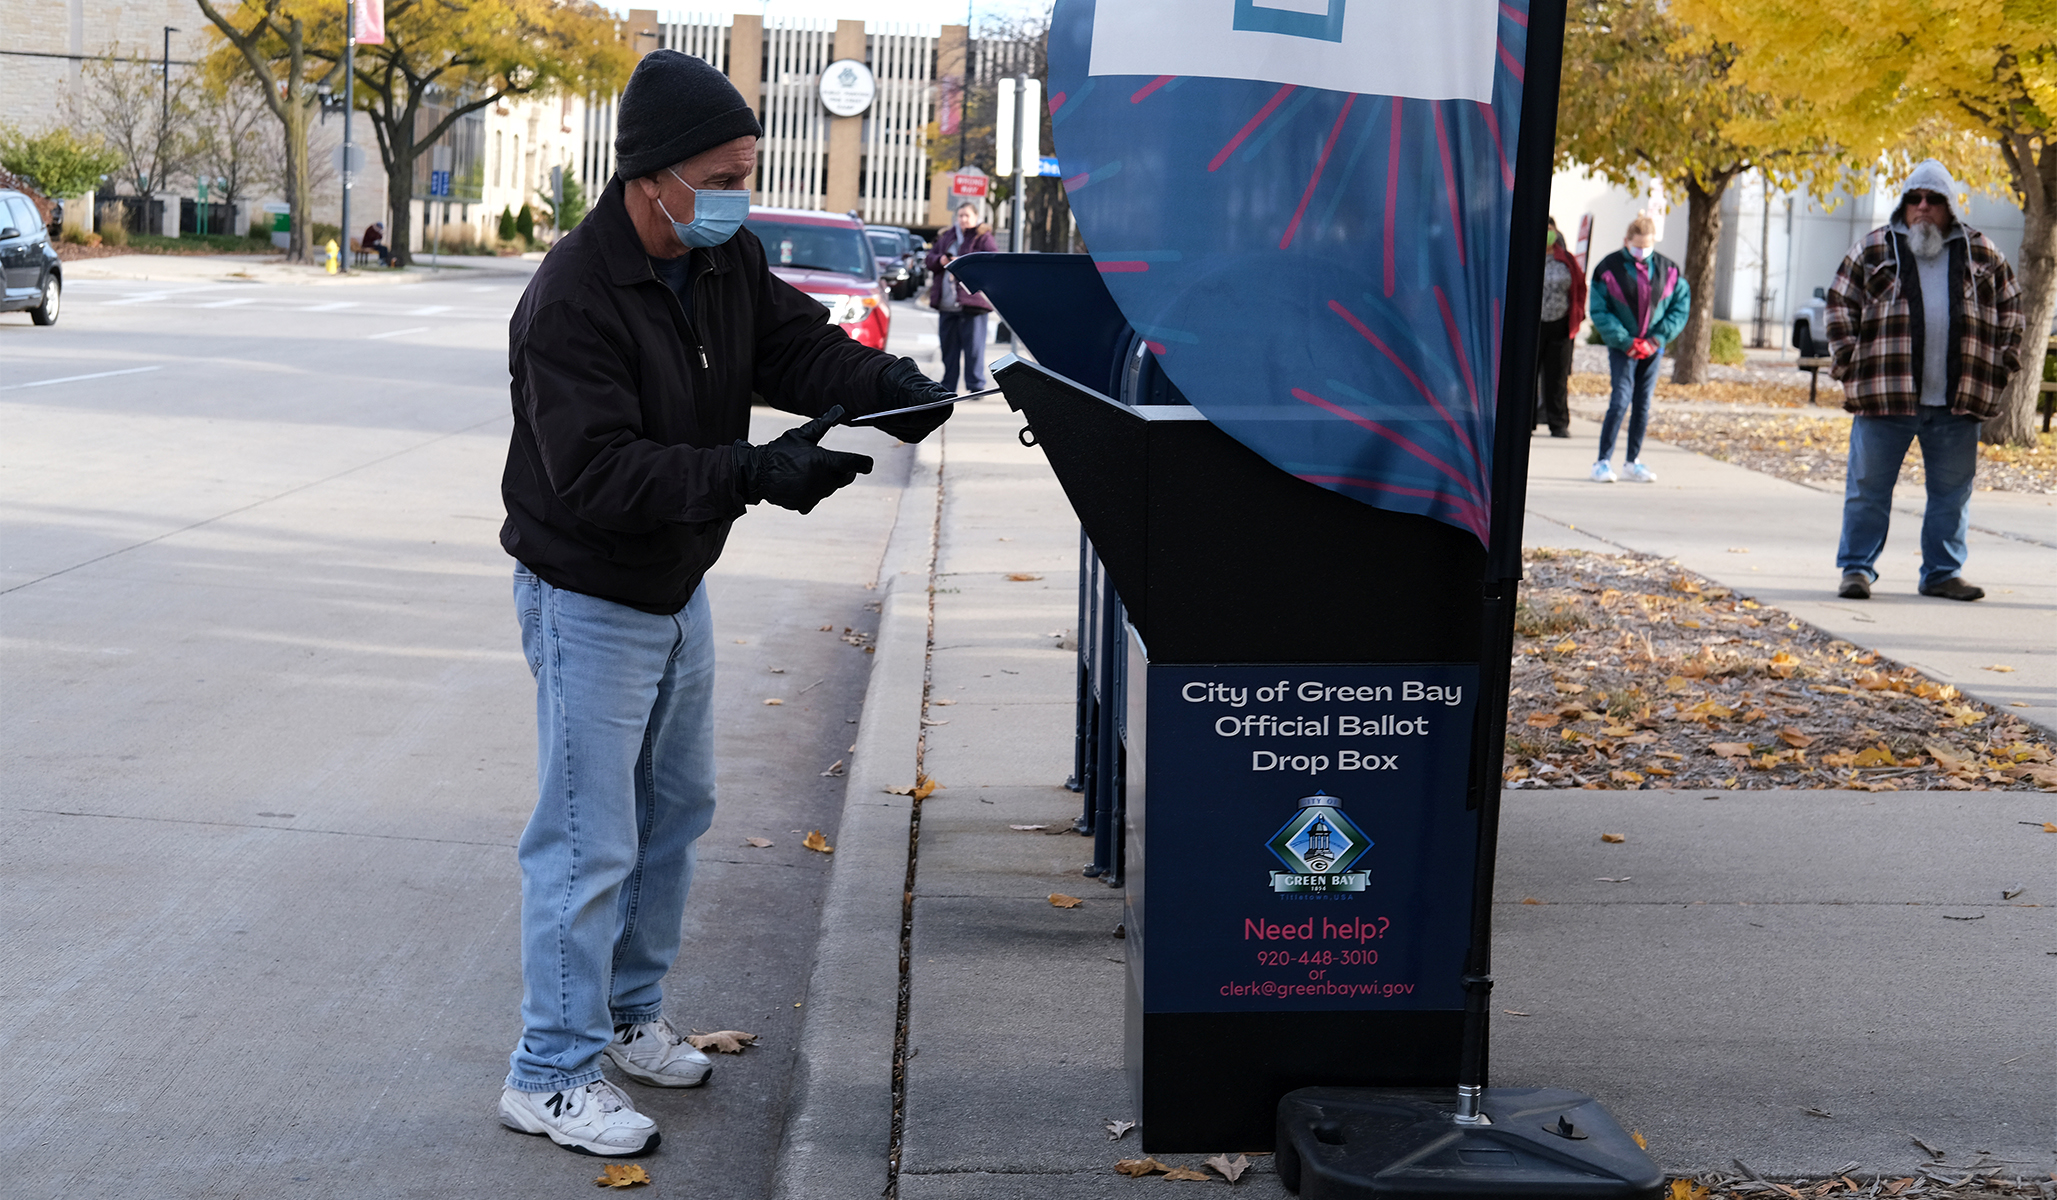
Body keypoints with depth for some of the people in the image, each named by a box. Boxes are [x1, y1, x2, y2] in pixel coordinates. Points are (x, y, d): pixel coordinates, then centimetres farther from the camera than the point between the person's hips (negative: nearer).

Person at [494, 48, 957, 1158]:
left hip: (678, 588, 9)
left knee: (677, 809, 20)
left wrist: (890, 386, -21)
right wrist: (754, 473, -38)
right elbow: (598, 474, -32)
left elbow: (798, 343, 0)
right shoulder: (573, 304, -27)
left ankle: (629, 1016, 36)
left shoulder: (724, 258, -3)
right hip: (591, 599, -9)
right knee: (590, 842, -4)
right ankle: (550, 1076, 8)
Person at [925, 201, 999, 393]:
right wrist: (940, 260, -3)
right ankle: (948, 387, 16)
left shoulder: (983, 238, 1)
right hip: (947, 303, 6)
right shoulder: (946, 237, 18)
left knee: (973, 346, -8)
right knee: (948, 347, 9)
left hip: (971, 301, -6)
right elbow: (930, 258, 20)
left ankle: (976, 386, -5)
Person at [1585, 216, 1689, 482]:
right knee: (1621, 400, -13)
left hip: (1653, 347, 4)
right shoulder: (1609, 268, -8)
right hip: (1622, 346, -4)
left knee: (1643, 403, 7)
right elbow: (1598, 311, -8)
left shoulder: (1668, 270, 2)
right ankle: (1603, 461, -7)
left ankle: (1634, 461, 17)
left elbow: (1681, 306, 5)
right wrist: (1626, 341, -14)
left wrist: (1658, 338, -7)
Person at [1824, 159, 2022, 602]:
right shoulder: (1873, 248, 6)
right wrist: (1848, 363, -1)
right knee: (1868, 487, 1)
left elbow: (2010, 306, 19)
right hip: (1883, 396, -2)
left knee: (1952, 491, 7)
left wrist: (2002, 365, 10)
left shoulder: (1980, 252, 11)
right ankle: (1857, 569, 9)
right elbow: (1840, 305, 7)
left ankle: (1943, 573, 17)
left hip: (1958, 400, 2)